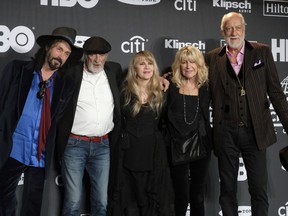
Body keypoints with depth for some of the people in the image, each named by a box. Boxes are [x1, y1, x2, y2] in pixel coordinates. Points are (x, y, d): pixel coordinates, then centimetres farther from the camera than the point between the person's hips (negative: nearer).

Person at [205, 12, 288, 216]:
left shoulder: (262, 52, 2)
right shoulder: (213, 57, 4)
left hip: (255, 131, -1)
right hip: (226, 132, 1)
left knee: (259, 188, 6)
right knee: (227, 189, 12)